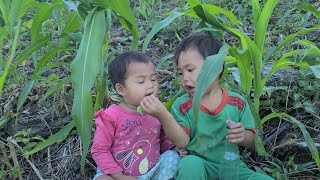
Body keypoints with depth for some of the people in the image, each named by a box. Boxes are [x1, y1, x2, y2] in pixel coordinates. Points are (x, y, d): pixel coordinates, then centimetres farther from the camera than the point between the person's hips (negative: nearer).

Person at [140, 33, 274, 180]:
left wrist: (243, 136, -18)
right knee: (189, 164, -35)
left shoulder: (238, 102, -1)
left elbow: (250, 140, 6)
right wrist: (163, 116, -29)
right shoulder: (182, 105, -3)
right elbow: (182, 141, -15)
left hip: (230, 165, 2)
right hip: (198, 165, -2)